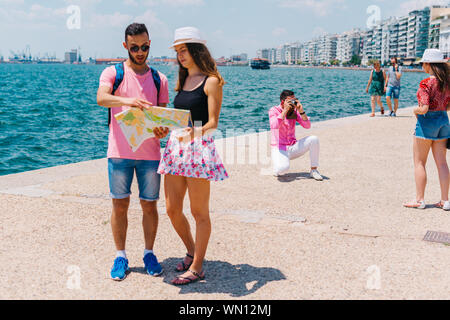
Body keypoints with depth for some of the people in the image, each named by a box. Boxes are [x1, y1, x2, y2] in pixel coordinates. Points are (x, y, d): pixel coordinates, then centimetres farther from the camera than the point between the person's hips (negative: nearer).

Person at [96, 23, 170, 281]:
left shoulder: (159, 79, 11)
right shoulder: (113, 73, 3)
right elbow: (101, 98, -17)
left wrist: (163, 131, -13)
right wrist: (127, 100, -36)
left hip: (150, 152, 2)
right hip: (120, 151, -2)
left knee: (150, 205, 6)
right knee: (120, 205, 4)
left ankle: (149, 253, 22)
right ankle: (120, 256, 17)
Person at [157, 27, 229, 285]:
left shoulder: (211, 81, -4)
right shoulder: (183, 81, 18)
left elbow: (213, 122, -11)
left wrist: (195, 133, -28)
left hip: (199, 148, -7)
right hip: (176, 145, 7)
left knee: (199, 212, 1)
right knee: (172, 209, 8)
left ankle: (197, 267, 10)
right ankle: (192, 252, 30)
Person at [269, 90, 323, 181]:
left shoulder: (295, 111, 5)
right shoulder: (274, 111, -7)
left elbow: (307, 126, -4)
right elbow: (274, 126, -28)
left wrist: (301, 111, -15)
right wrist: (285, 110, -25)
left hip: (293, 148, 5)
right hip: (279, 149, -5)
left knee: (314, 139, -16)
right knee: (283, 168, -37)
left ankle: (314, 170, -5)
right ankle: (277, 169, 4)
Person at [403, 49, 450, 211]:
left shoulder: (426, 83, -18)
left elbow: (424, 109, -23)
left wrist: (416, 110, -4)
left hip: (427, 121, -7)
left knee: (419, 162, 4)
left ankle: (420, 200, 7)